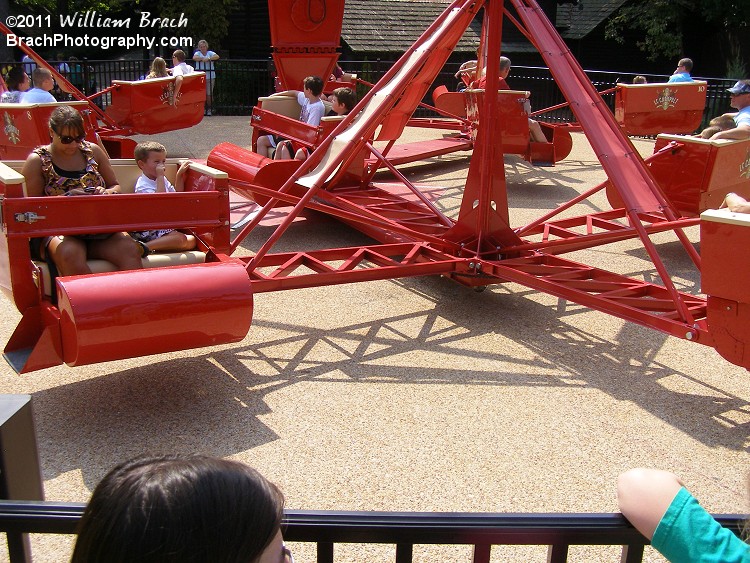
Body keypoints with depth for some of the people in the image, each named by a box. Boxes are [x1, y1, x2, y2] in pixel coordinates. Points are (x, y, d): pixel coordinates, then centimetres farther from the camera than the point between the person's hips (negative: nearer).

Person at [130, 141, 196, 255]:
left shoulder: (162, 180, 17)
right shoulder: (142, 185, -12)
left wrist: (179, 175, 19)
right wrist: (160, 177, -23)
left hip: (164, 227, 9)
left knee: (191, 241, -13)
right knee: (181, 239, -30)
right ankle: (145, 247, -37)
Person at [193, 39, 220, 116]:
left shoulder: (210, 53, 12)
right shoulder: (198, 53, 11)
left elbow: (217, 57, -6)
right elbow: (194, 58, -10)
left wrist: (209, 59, -17)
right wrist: (203, 59, -16)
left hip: (210, 76, 0)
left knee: (209, 94, -2)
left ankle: (209, 109, 11)